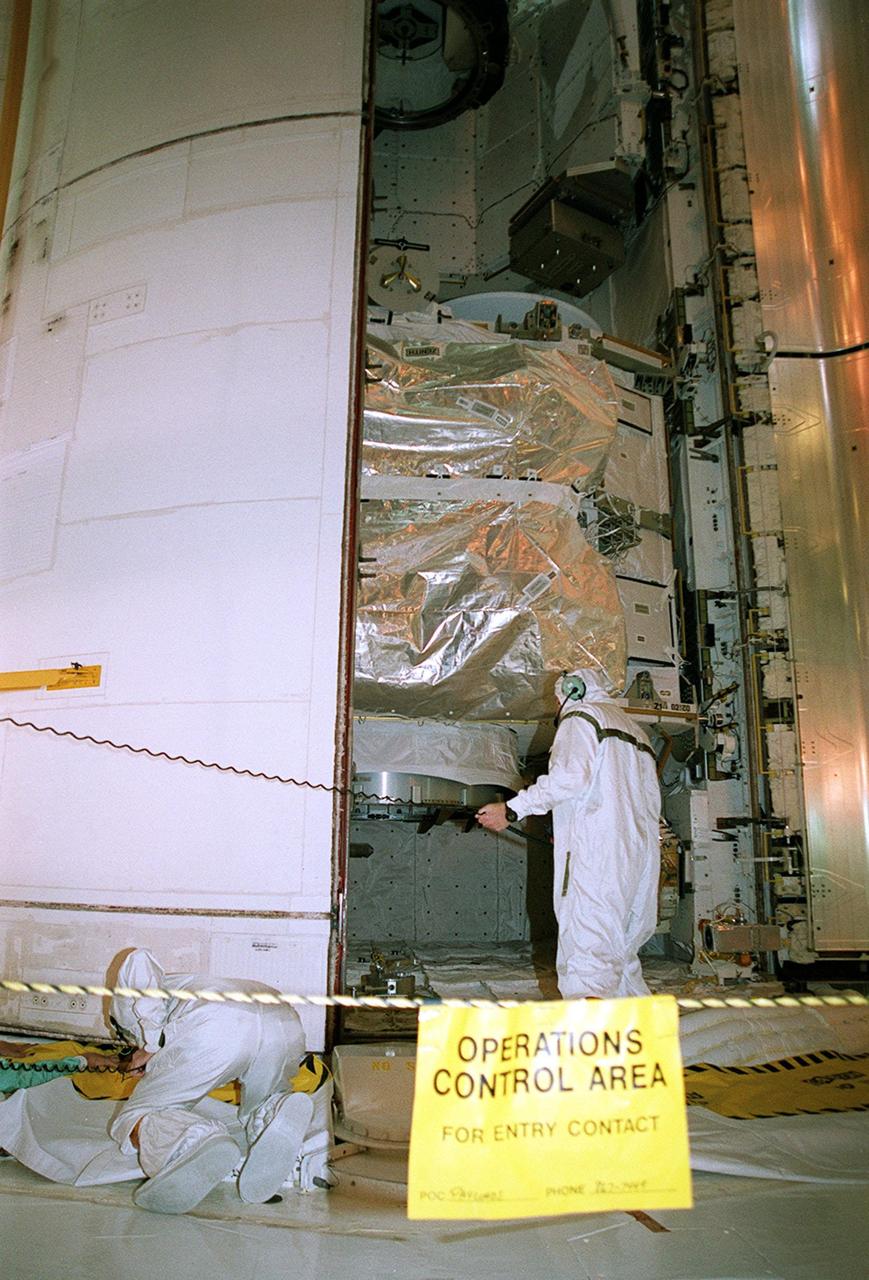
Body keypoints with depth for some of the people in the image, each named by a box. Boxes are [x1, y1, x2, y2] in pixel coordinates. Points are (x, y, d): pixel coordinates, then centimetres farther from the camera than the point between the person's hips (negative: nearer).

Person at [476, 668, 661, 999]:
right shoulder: (633, 728, 29)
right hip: (642, 856, 9)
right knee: (620, 953, 17)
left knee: (586, 959, -16)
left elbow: (569, 776, -16)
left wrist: (513, 809, -13)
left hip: (595, 851, -9)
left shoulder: (580, 715, 3)